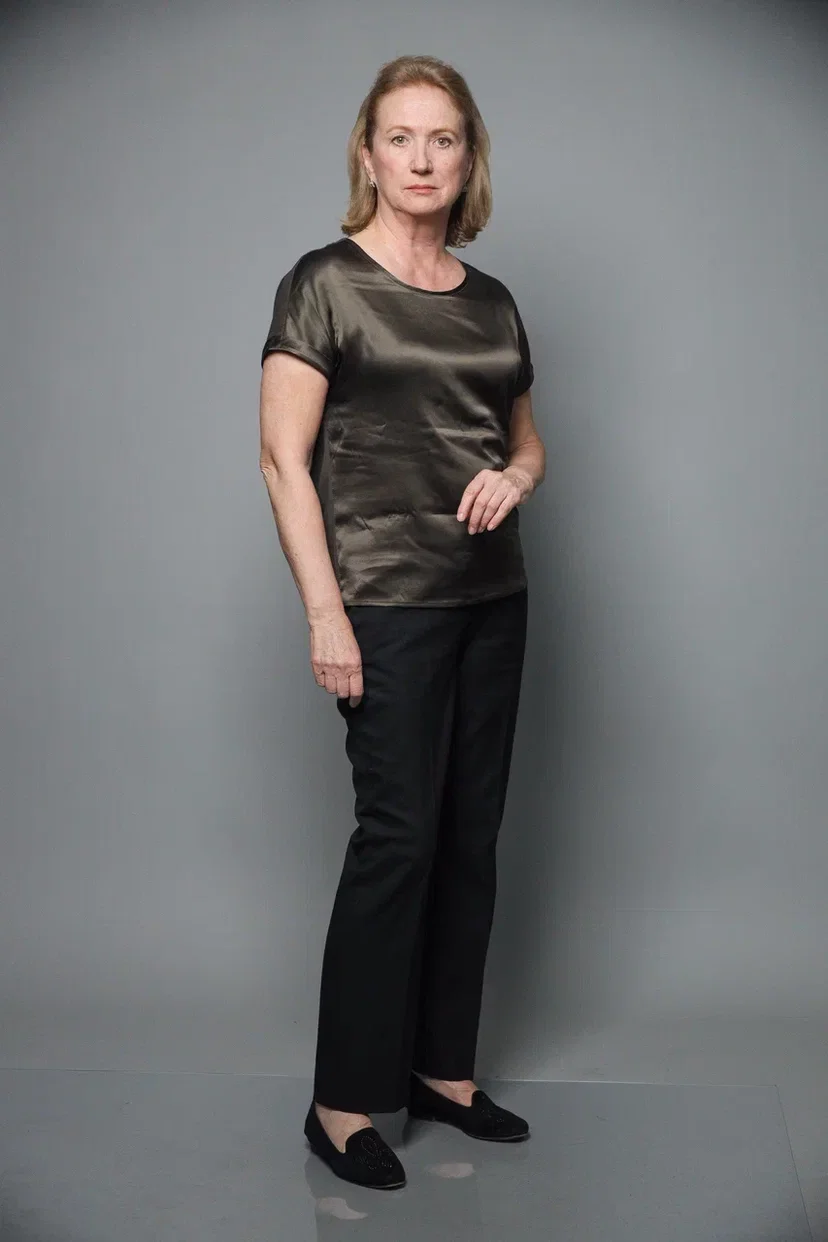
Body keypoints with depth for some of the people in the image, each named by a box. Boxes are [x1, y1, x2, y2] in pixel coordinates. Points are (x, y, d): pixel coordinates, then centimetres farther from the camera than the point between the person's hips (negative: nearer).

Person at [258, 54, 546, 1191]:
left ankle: (443, 1070, 22)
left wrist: (515, 476, -3)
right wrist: (324, 613, -15)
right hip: (388, 604, -6)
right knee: (398, 838, -6)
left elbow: (527, 437, 22)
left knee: (472, 838, 9)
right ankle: (343, 1103, 6)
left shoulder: (492, 302, 12)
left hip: (492, 597, 6)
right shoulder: (325, 284, -4)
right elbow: (284, 458, -9)